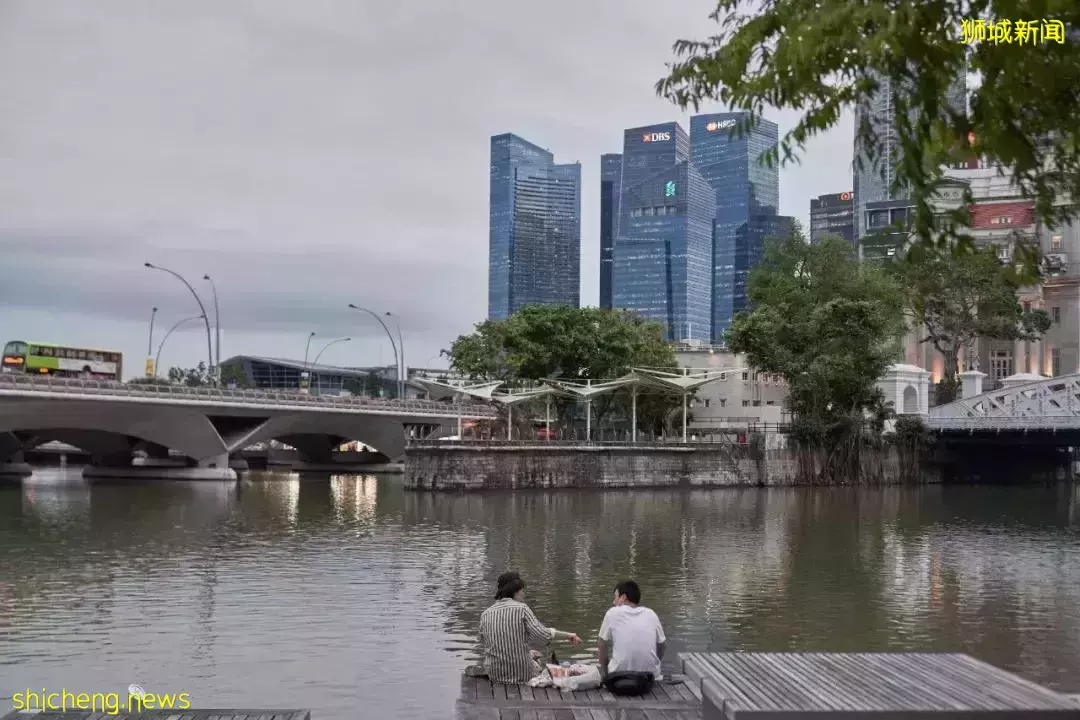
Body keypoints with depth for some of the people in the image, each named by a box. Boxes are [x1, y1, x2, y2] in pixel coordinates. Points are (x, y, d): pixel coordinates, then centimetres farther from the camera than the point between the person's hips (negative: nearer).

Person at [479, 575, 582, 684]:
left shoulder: (485, 614, 0)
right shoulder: (522, 608, -11)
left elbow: (484, 642, 9)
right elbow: (541, 634, -19)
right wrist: (567, 635, -8)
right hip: (522, 674, -3)